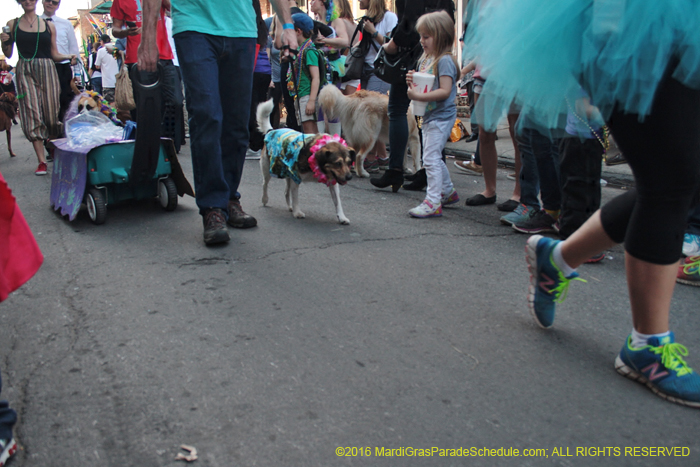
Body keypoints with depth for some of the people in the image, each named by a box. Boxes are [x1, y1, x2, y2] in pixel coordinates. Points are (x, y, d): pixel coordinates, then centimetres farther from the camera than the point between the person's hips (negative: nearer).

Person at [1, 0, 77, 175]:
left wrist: (68, 57, -7)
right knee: (32, 114, -7)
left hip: (47, 70, 0)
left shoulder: (49, 26, 11)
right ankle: (42, 161, -7)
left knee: (52, 113, -4)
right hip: (25, 72, 0)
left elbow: (55, 55, 11)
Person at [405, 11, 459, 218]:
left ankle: (433, 202, -10)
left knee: (431, 157, -12)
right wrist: (413, 81, -1)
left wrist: (420, 96, -29)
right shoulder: (425, 59, 12)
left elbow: (445, 91, -24)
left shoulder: (445, 60, -16)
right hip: (429, 115, 10)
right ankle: (448, 192, 34)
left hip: (441, 116, -10)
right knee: (433, 157, 18)